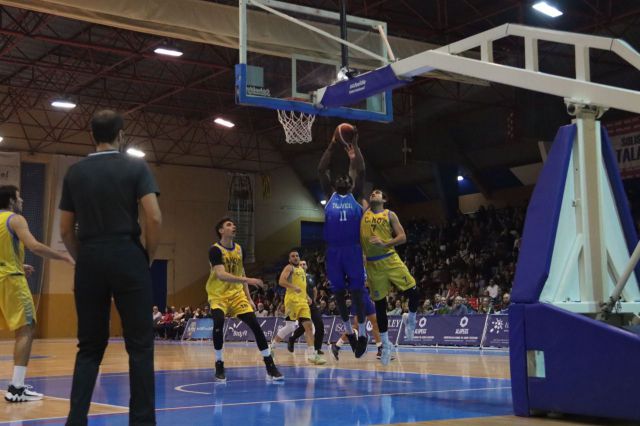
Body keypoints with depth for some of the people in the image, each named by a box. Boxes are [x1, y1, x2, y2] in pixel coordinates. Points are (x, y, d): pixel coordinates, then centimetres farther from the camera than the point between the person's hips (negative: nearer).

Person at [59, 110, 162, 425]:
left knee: (89, 346, 12)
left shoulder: (75, 172, 9)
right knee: (139, 345, 3)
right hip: (127, 257, -3)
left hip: (89, 260, 4)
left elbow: (66, 230, 8)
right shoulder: (136, 167, -1)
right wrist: (148, 256, 2)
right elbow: (154, 218, -11)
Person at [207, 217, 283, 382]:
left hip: (237, 294, 5)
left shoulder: (238, 249, 7)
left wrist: (249, 298, 11)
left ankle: (270, 367, -3)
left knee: (255, 325, -7)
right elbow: (221, 275, -29)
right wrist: (247, 280, -38)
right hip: (218, 296, -5)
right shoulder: (215, 250, -14)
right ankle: (219, 365, -12)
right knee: (219, 322, -31)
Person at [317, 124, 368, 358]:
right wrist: (332, 147, -1)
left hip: (353, 249, -2)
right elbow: (321, 170, 3)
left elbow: (361, 171, -1)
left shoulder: (355, 195, 10)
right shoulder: (330, 195, 12)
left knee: (357, 291, -3)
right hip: (333, 250, 2)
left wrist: (355, 146, -2)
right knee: (338, 292, 7)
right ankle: (348, 331, 21)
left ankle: (362, 332, 6)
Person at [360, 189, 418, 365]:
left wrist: (385, 243, -15)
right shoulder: (364, 212, 11)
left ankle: (411, 319, 20)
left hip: (390, 259, -1)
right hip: (373, 264, 1)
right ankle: (385, 343, 16)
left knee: (413, 293, -11)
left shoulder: (390, 215, 4)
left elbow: (402, 237, -3)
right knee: (380, 304, 5)